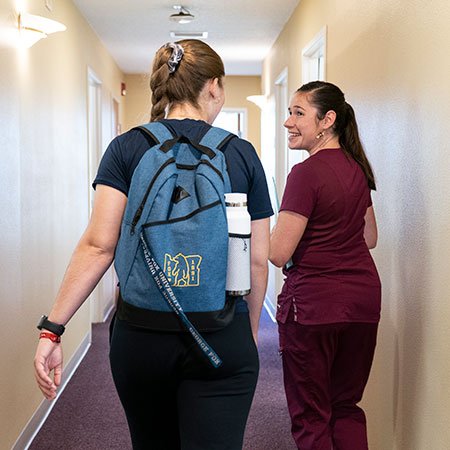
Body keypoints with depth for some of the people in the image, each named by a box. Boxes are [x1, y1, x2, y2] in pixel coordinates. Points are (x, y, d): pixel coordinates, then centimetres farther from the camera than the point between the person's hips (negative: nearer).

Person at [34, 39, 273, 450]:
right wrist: (250, 332, 16)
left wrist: (53, 328, -7)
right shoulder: (242, 154, 1)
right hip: (222, 337, -1)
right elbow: (258, 261, 2)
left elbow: (98, 246, -10)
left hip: (141, 335, 2)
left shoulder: (127, 148, -1)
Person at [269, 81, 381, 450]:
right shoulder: (356, 167, 8)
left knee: (310, 417, 7)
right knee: (347, 408, 19)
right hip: (363, 297, 8)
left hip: (314, 302, -7)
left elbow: (278, 254, -17)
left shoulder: (307, 173, -16)